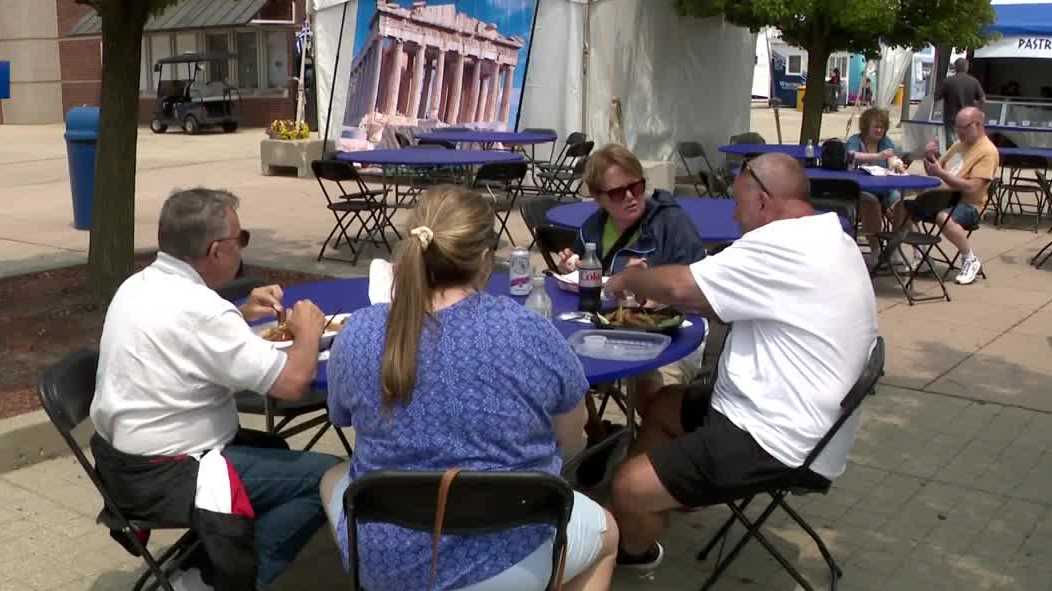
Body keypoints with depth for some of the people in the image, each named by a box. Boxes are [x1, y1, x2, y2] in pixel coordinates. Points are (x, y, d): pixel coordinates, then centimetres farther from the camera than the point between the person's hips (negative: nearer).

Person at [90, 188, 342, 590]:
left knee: (272, 449, 26)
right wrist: (308, 331, -5)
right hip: (160, 479, -10)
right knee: (329, 476, -10)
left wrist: (242, 314, 10)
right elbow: (292, 381, -24)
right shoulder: (198, 308, -25)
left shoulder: (139, 285, 3)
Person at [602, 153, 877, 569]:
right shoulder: (827, 239, 12)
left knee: (629, 487, -12)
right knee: (662, 406, 22)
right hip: (800, 420, 11)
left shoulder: (784, 243, -21)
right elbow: (750, 308, 17)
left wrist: (627, 279, 0)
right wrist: (670, 297, 7)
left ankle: (636, 551, 18)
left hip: (779, 442, -11)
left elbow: (682, 287, -20)